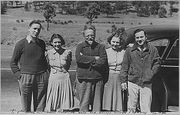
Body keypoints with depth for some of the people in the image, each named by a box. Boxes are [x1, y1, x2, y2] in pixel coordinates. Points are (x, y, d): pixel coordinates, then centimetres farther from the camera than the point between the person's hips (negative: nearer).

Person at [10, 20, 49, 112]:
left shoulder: (42, 43, 10)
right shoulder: (21, 44, -2)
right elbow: (13, 62, 3)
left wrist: (46, 72, 12)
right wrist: (19, 76, -5)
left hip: (42, 77, 4)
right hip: (26, 76, -4)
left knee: (40, 107, 8)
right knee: (25, 108, 2)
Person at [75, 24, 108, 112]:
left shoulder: (100, 47, 9)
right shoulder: (80, 46, 8)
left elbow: (103, 61, -6)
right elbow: (78, 58, -12)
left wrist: (87, 60, -8)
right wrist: (94, 58, -9)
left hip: (98, 79, 1)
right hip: (84, 79, -1)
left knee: (97, 104, 5)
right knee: (84, 104, 1)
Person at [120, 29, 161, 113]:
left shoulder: (153, 50, 6)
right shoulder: (129, 50, 5)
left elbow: (157, 64, 12)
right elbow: (124, 66, 7)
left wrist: (151, 74, -1)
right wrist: (123, 80, 3)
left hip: (147, 84, 0)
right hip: (132, 83, 0)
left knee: (146, 110, 0)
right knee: (131, 108, 5)